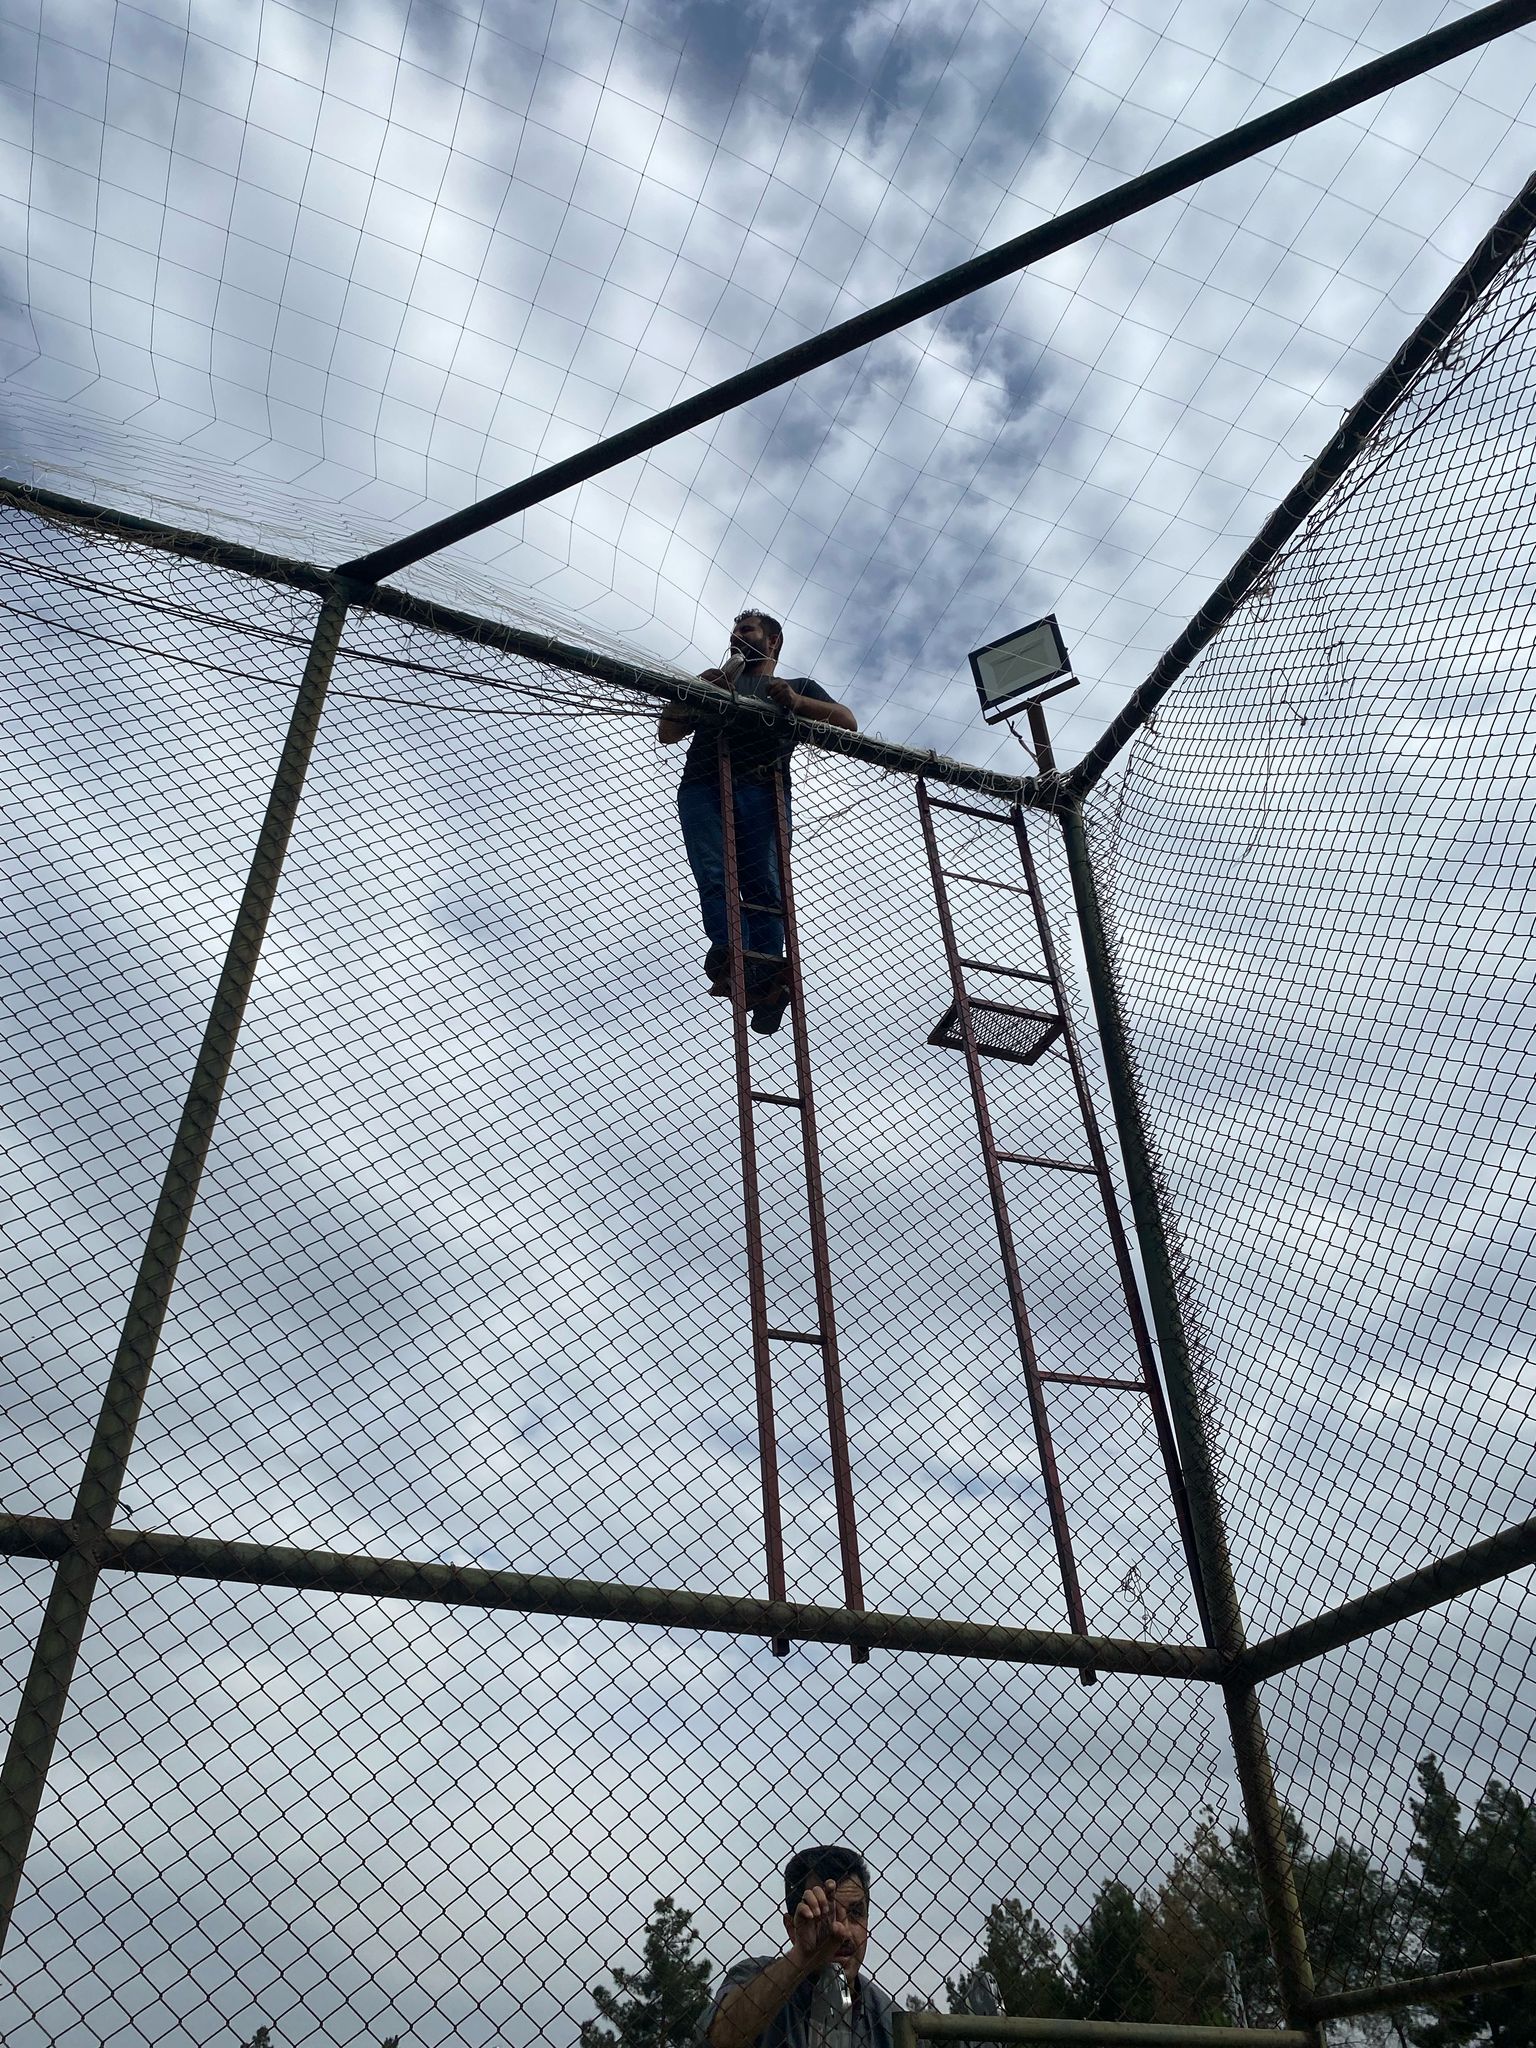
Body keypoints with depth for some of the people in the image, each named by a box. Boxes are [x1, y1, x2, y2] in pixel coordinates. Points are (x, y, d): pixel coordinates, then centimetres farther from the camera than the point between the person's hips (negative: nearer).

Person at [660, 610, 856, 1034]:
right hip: (702, 786, 2)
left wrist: (796, 702, 1)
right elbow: (667, 733, 31)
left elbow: (848, 723, 17)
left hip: (761, 788, -2)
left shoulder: (798, 687, 33)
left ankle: (765, 983, -29)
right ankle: (730, 957, -38)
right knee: (714, 875, -23)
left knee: (763, 884, -19)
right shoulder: (715, 686, 40)